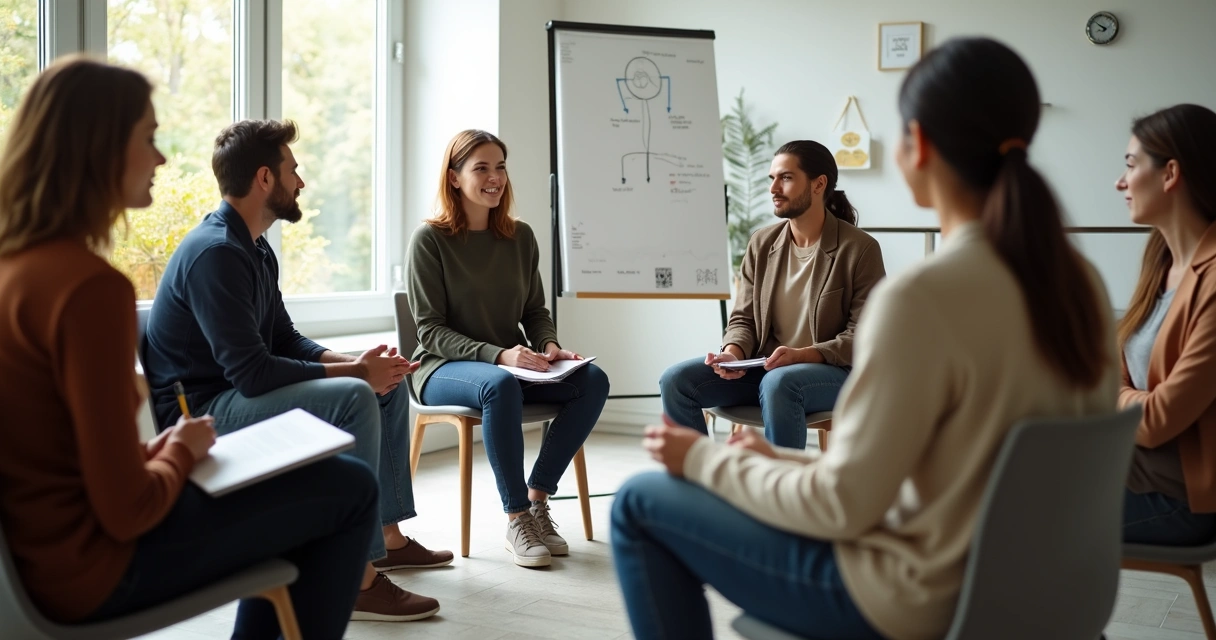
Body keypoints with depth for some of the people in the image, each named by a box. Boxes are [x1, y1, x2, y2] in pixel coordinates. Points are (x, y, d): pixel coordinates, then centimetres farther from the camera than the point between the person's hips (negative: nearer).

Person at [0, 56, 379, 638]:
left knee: (290, 484, 24)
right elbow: (126, 511, -23)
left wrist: (153, 449, 6)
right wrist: (179, 452, -6)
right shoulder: (90, 285, -25)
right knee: (350, 490, 3)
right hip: (94, 566, -9)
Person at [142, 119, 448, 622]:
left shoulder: (254, 249, 11)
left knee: (387, 387, 10)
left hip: (236, 396, 10)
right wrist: (352, 371, -20)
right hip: (201, 415, -10)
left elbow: (287, 342, 13)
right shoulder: (216, 253, -21)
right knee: (354, 398, -29)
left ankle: (388, 537, 15)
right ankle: (358, 580, -26)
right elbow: (252, 373, -27)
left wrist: (356, 361, -5)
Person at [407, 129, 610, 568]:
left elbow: (535, 311, 14)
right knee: (500, 385, -39)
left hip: (510, 366, 5)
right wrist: (498, 355, -25)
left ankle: (537, 499, -14)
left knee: (593, 380, -20)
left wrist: (549, 347, -10)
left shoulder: (520, 236, 8)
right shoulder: (430, 239, -7)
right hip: (443, 368, -5)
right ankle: (517, 520, -26)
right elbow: (431, 330, -11)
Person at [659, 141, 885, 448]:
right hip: (762, 367, 5)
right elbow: (743, 317, 9)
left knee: (778, 383, -39)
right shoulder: (762, 243, 8)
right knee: (675, 380, -15)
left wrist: (802, 355, -24)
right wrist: (733, 353, -14)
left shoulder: (859, 249, -7)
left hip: (833, 372, -5)